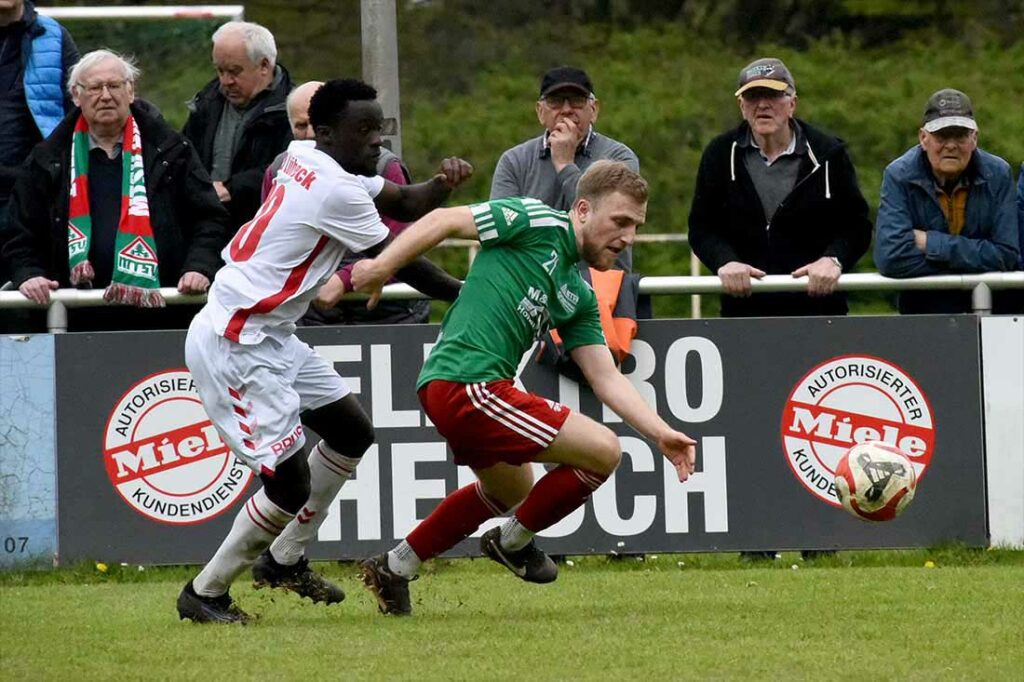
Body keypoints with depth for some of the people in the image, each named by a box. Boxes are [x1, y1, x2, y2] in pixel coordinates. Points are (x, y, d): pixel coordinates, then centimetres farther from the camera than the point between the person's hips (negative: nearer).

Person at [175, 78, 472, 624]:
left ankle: (284, 560, 27)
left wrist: (443, 183, -7)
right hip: (234, 347, -10)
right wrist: (461, 293, 3)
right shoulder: (336, 190, -20)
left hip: (269, 338, 10)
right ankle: (205, 593, 7)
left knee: (352, 433, 15)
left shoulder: (304, 159, 8)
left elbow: (407, 203, 14)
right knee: (288, 485, -10)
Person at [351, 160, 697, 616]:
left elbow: (606, 379, 13)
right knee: (603, 450, -9)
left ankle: (394, 569, 38)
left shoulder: (578, 296, 18)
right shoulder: (540, 224, -6)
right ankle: (513, 541, 10)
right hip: (466, 385, -10)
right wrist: (382, 266, -13)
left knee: (511, 491, 34)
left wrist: (660, 432, 2)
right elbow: (445, 220, -7)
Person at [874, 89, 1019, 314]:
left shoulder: (998, 175, -2)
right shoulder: (899, 177, -7)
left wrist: (931, 243, -13)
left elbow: (1006, 255, -8)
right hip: (923, 302, -2)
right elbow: (891, 257, -18)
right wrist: (972, 260, -13)